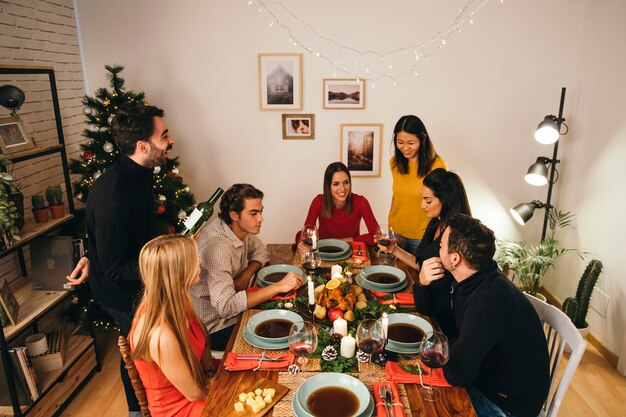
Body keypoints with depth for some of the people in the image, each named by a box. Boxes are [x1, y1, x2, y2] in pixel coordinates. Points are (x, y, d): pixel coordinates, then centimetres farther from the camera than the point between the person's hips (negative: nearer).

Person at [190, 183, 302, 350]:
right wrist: (278, 287, -39)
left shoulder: (241, 229, -7)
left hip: (232, 308, 8)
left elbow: (261, 252, 11)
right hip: (214, 327, -7)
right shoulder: (217, 247, -32)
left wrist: (245, 276, -11)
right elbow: (226, 307, -38)